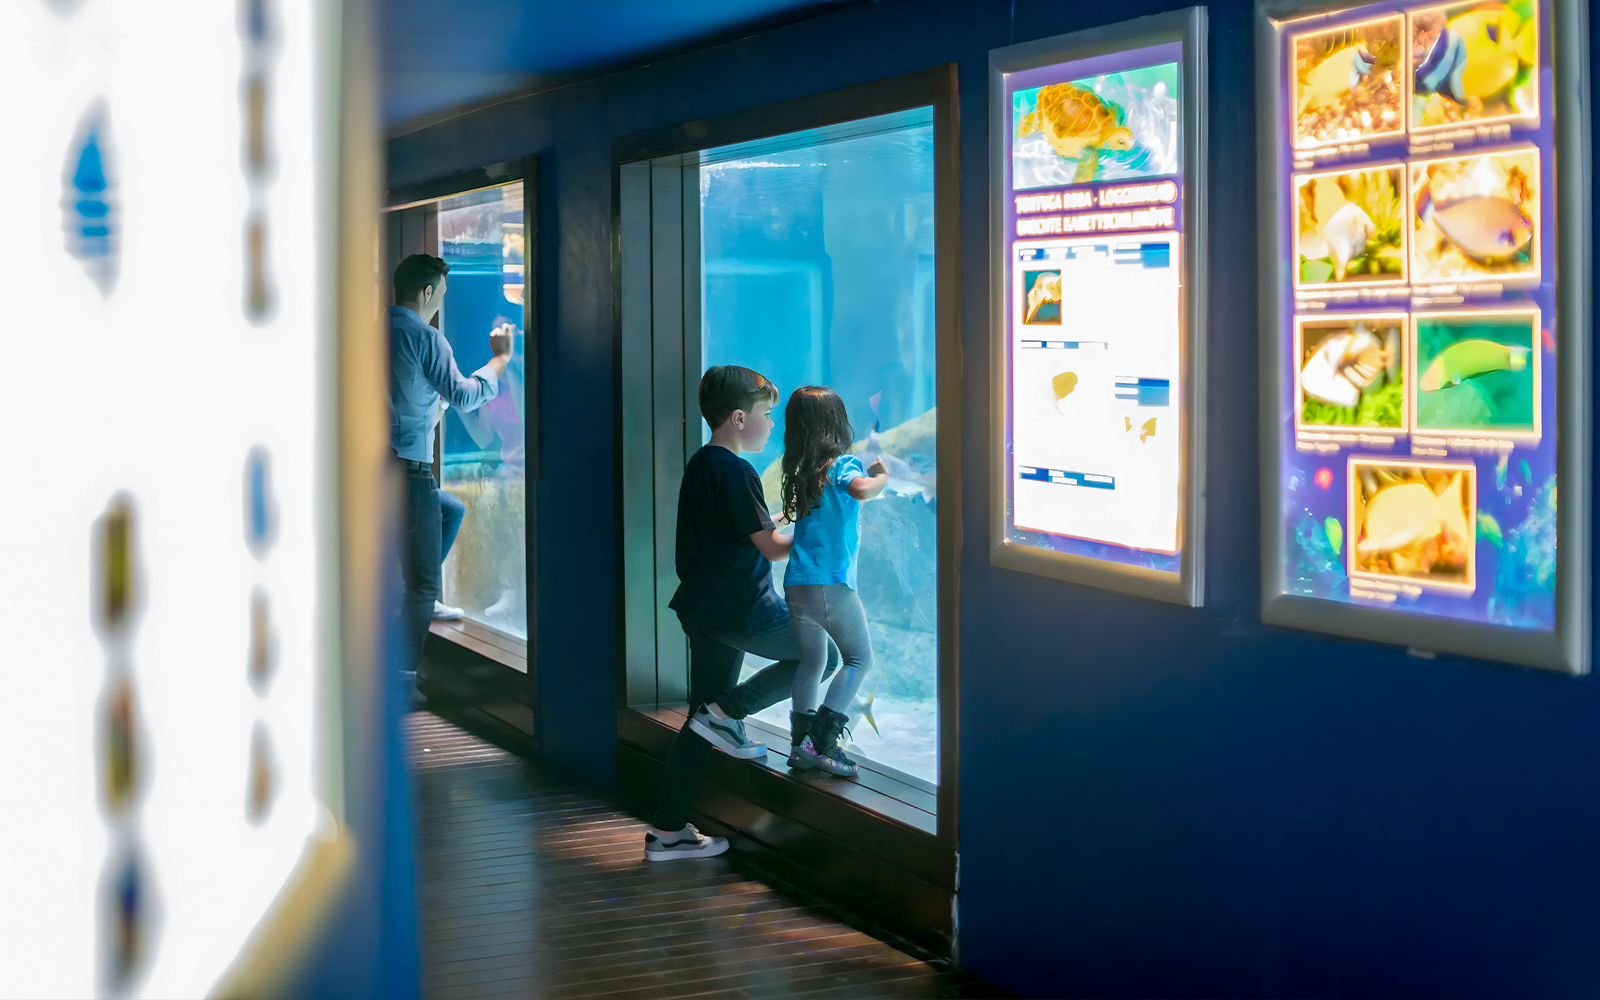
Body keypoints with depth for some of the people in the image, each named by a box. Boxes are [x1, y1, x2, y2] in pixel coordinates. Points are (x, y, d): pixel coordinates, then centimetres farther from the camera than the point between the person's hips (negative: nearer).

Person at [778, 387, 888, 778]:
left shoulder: (801, 471, 10)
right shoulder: (842, 465, -10)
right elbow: (861, 490, -32)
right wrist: (881, 477, -10)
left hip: (796, 584, 6)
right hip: (831, 585, -6)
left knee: (811, 661, 16)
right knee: (860, 659, 5)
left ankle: (801, 744, 14)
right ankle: (823, 739, -6)